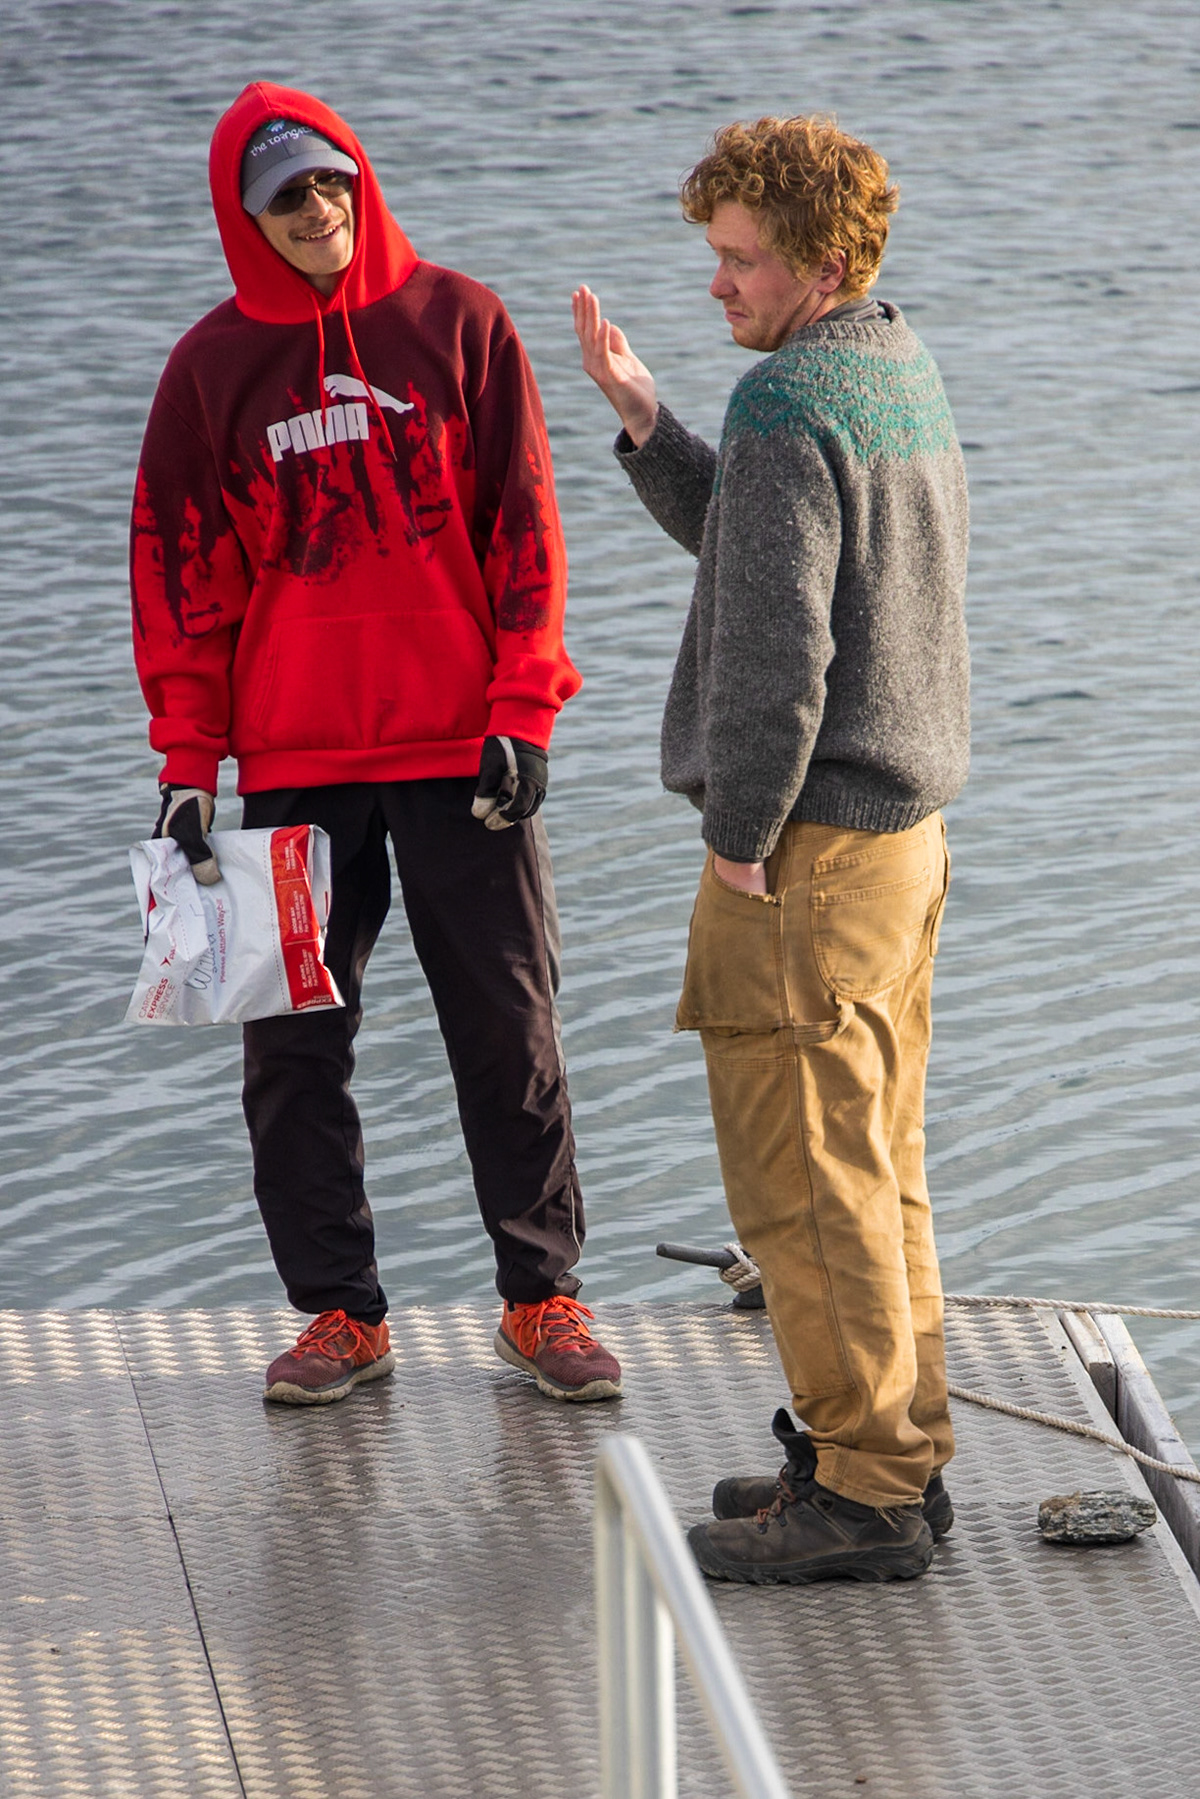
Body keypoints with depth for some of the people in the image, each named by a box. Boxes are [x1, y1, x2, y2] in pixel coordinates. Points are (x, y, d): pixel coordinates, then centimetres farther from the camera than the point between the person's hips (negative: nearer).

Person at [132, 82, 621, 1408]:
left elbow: (522, 520, 0)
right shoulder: (214, 366, 3)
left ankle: (541, 1298, 13)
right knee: (294, 1046, 2)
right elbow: (179, 567, 5)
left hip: (463, 748, -1)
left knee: (508, 1029, 3)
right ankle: (338, 1312, 11)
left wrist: (521, 713, -7)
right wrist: (186, 762, -1)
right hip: (293, 761, 1)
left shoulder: (458, 325, 1)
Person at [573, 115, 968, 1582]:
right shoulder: (903, 376, 11)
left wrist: (737, 840, -14)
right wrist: (641, 417, 10)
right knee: (874, 1163, 16)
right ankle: (901, 1456, 22)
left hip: (807, 849, -10)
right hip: (905, 828, 10)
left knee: (804, 1183, -4)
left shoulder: (787, 408, -18)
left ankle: (860, 1496, 0)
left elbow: (775, 644, -23)